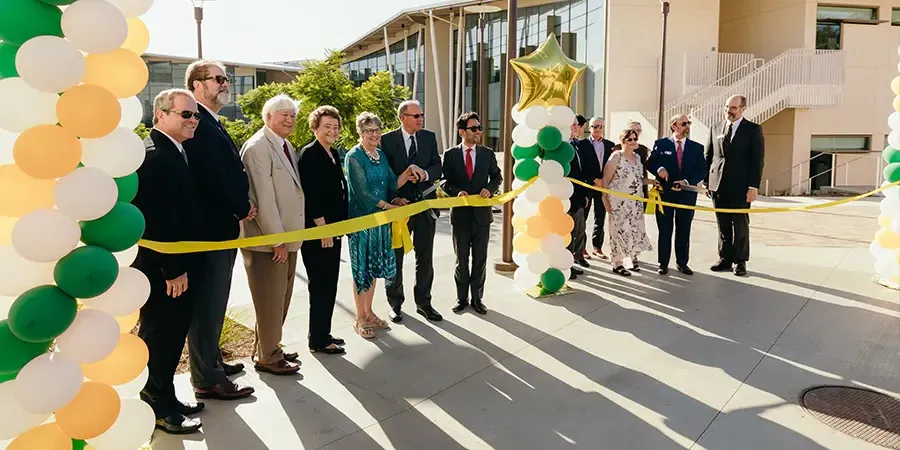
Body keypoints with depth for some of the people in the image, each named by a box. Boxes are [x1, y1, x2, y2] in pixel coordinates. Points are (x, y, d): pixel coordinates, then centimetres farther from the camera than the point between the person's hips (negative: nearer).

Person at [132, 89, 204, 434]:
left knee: (171, 335, 18)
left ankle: (164, 399, 31)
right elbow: (156, 219, -25)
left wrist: (181, 266, 16)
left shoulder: (171, 150, 13)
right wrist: (174, 270, -22)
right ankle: (159, 409, 18)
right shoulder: (154, 155, -19)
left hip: (174, 266, 10)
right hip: (162, 269, -10)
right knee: (160, 337, 4)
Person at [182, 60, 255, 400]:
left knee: (213, 302, 19)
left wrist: (242, 206, 1)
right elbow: (213, 177, -23)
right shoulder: (197, 124, -17)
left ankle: (211, 360, 33)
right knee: (207, 305, -1)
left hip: (222, 227, 10)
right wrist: (243, 208, -10)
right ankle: (207, 379, 9)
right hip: (209, 229, -10)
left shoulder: (212, 124, 15)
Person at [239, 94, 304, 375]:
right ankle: (267, 357, 17)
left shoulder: (286, 146, 13)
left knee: (281, 298, 17)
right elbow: (263, 198, -20)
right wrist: (277, 240, -19)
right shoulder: (258, 147, -15)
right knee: (270, 300, 2)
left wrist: (289, 237, 9)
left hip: (287, 237, 9)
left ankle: (270, 348, 32)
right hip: (268, 240, -9)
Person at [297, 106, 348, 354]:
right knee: (320, 285, -2)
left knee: (329, 284, 14)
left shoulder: (333, 154, 14)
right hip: (316, 231, -9)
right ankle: (318, 340, 9)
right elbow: (309, 195, -19)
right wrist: (322, 227, -20)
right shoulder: (309, 154, -13)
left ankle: (324, 333, 25)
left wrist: (340, 224, 13)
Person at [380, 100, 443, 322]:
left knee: (425, 258, 9)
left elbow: (438, 168, 1)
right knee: (395, 256, 9)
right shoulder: (387, 140, -5)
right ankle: (395, 303, 23)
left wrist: (425, 174, -19)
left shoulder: (429, 137, 5)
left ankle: (423, 303, 22)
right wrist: (392, 198, -17)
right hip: (399, 204, -3)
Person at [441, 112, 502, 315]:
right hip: (460, 214, -1)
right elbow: (445, 182, -1)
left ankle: (477, 297, 21)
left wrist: (489, 188, -11)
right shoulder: (450, 155, -1)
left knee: (480, 258, 8)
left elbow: (497, 176, 9)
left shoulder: (487, 153, 4)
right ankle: (462, 297, 23)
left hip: (482, 212, 1)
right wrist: (456, 192, -20)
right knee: (461, 259, 10)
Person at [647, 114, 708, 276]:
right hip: (665, 193, -2)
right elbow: (650, 163, 3)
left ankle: (682, 263, 19)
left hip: (687, 194, 2)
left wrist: (687, 181, -15)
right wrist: (659, 168, -19)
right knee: (665, 230, 4)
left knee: (684, 231, 8)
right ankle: (663, 263, 12)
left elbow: (702, 170, 2)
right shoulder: (661, 144, 3)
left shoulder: (697, 147, 8)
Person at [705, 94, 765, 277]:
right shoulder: (716, 129, 11)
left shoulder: (753, 130, 0)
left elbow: (758, 160, -4)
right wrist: (706, 181, 8)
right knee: (723, 226, 8)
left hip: (740, 186, -3)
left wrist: (753, 186, -11)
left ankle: (740, 261, 12)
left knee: (740, 225, 4)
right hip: (718, 185, 3)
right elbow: (709, 157, 13)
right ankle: (725, 259, 16)